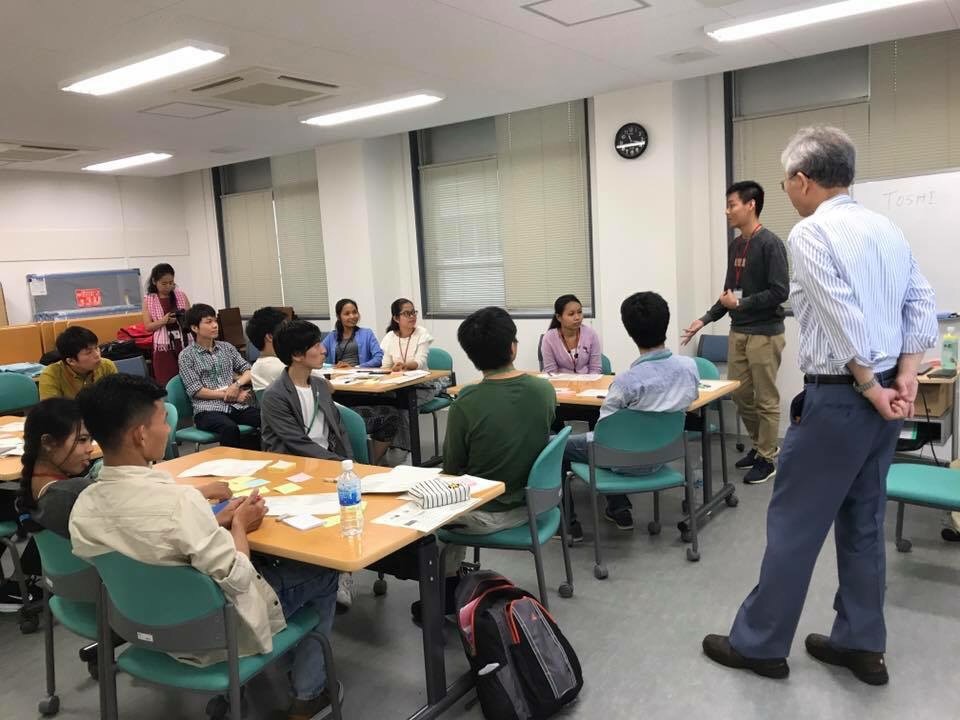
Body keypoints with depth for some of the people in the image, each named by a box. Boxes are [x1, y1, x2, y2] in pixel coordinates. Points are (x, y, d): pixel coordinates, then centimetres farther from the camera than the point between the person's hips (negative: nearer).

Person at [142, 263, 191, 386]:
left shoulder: (181, 295, 5)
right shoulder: (149, 300, 1)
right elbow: (148, 326, -2)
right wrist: (163, 321, -18)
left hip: (185, 343, 2)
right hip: (164, 346, -1)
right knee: (167, 382, -1)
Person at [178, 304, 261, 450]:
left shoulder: (227, 347, 17)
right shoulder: (186, 356, 4)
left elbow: (248, 371, 14)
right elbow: (195, 391, -4)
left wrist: (237, 384, -8)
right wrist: (230, 395, -9)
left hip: (236, 406, 4)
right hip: (207, 409, -4)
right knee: (230, 428, -38)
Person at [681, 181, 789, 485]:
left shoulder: (770, 243, -12)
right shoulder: (734, 246, 12)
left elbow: (780, 292, -18)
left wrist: (740, 303, -14)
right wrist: (705, 319, 9)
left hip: (764, 334, -8)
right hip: (738, 332, 8)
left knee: (766, 399, 2)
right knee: (739, 394, 13)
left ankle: (767, 458, 14)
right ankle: (757, 446, 30)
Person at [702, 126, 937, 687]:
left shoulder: (810, 233, -14)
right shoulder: (888, 229, 11)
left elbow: (843, 322, -20)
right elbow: (923, 308, 6)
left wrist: (872, 391, -11)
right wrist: (905, 377, 0)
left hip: (839, 396, -8)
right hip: (884, 394, 8)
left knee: (794, 523, 3)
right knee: (864, 521, 16)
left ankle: (759, 644, 16)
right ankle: (862, 645, 27)